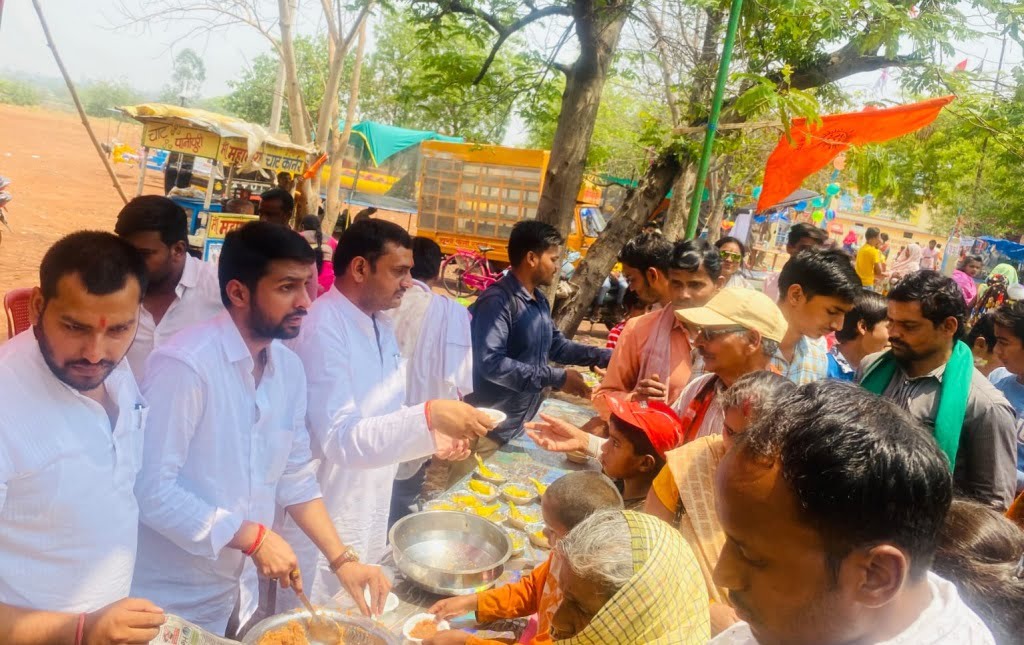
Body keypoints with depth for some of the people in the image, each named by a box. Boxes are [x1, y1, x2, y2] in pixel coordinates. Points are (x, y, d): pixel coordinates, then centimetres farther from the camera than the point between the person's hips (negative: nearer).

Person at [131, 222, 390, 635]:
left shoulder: (289, 367, -1)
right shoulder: (185, 364, -23)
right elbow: (152, 488, -24)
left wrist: (342, 559, -1)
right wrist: (252, 537, -19)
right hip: (173, 603, -6)